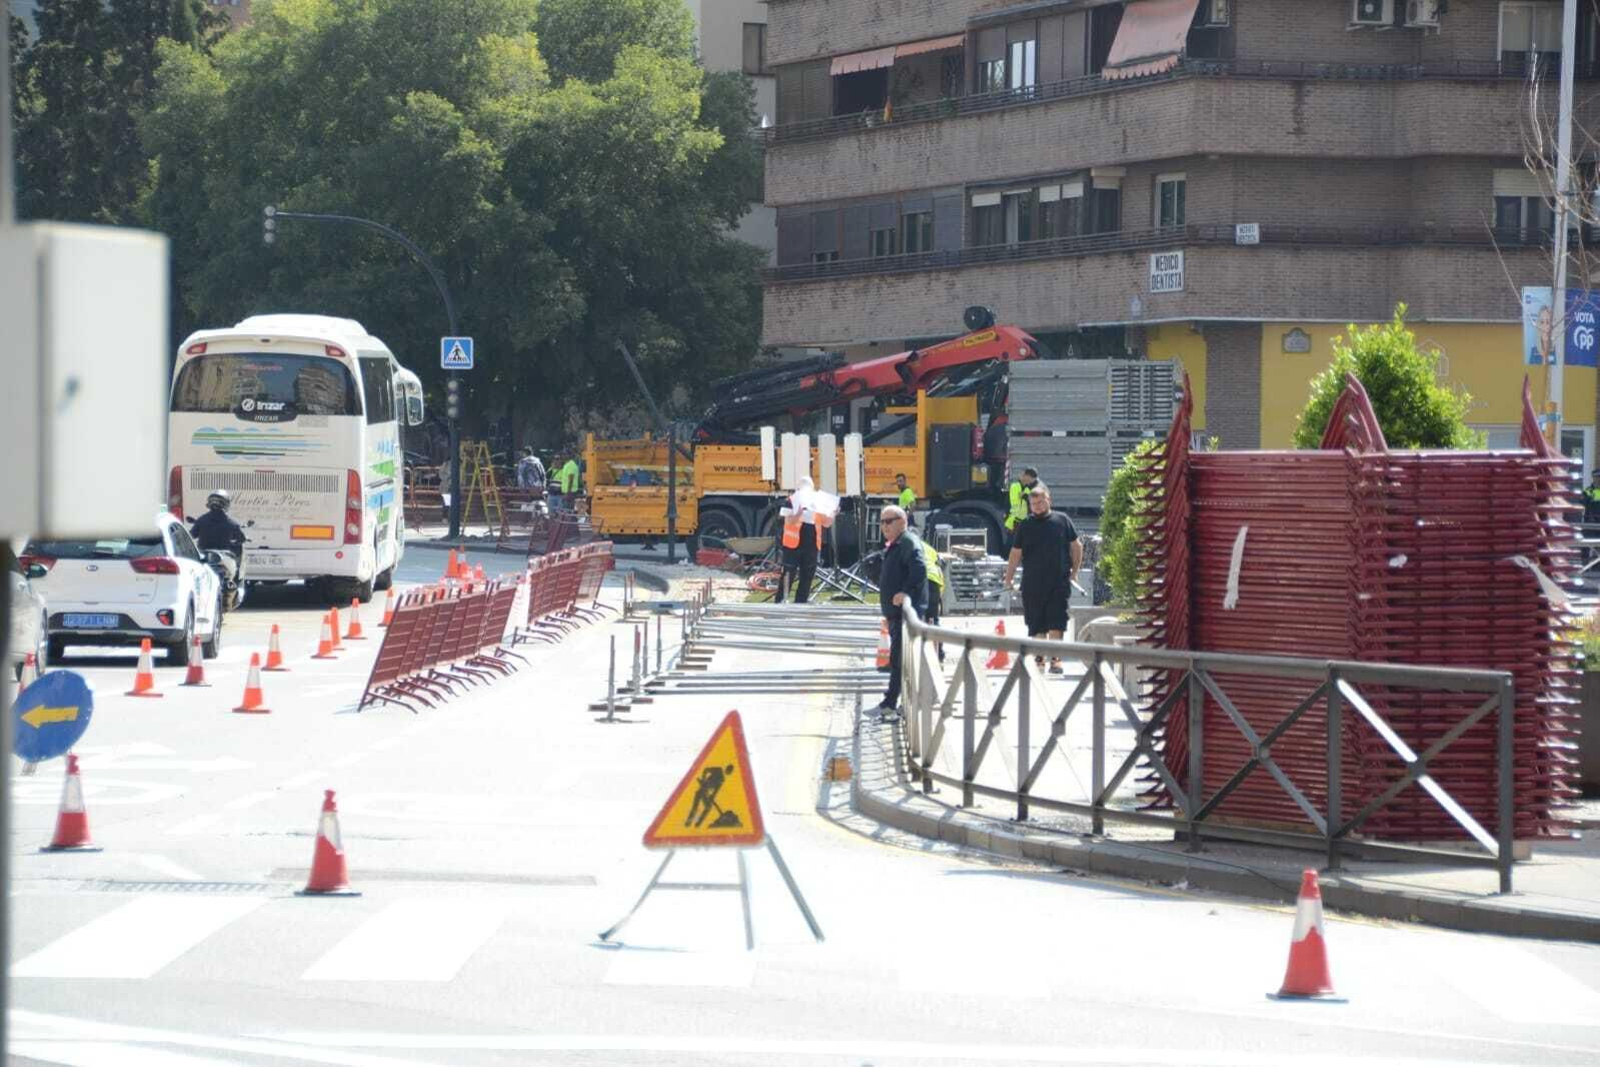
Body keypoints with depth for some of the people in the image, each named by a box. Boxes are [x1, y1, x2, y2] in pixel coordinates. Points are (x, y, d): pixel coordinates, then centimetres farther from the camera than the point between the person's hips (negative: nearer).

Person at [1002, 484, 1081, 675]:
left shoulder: (1062, 521, 3)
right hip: (1032, 585, 2)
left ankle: (1055, 659, -8)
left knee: (1055, 624, -9)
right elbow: (1015, 554, 9)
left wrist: (1074, 572, 10)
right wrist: (1008, 581, 7)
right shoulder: (1025, 526, 6)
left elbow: (1076, 546, 12)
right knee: (1037, 626, 7)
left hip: (1059, 585, -2)